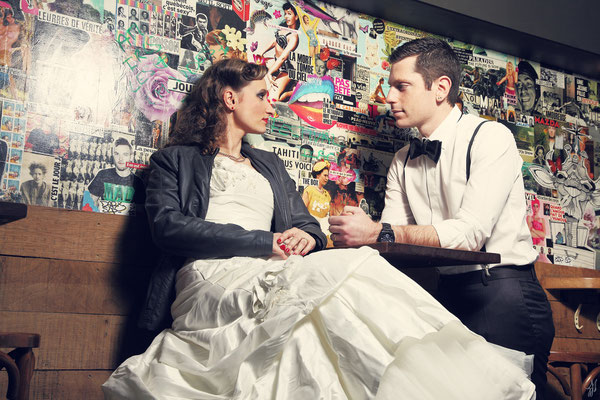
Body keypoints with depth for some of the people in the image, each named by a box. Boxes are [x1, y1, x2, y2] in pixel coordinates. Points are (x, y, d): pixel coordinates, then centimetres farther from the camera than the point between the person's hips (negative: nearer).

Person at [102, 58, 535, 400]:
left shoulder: (271, 166, 33)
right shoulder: (175, 160, 18)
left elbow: (308, 227, 25)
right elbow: (168, 226, -2)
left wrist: (305, 238, -3)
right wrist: (265, 242, -11)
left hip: (268, 274, 4)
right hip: (209, 280, -4)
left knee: (360, 263, -30)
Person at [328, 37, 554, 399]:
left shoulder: (491, 138, -7)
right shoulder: (403, 161, 13)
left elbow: (471, 232, -19)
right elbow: (390, 237, 3)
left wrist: (378, 233, -25)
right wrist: (356, 233, -20)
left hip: (503, 291, -4)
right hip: (444, 293, 5)